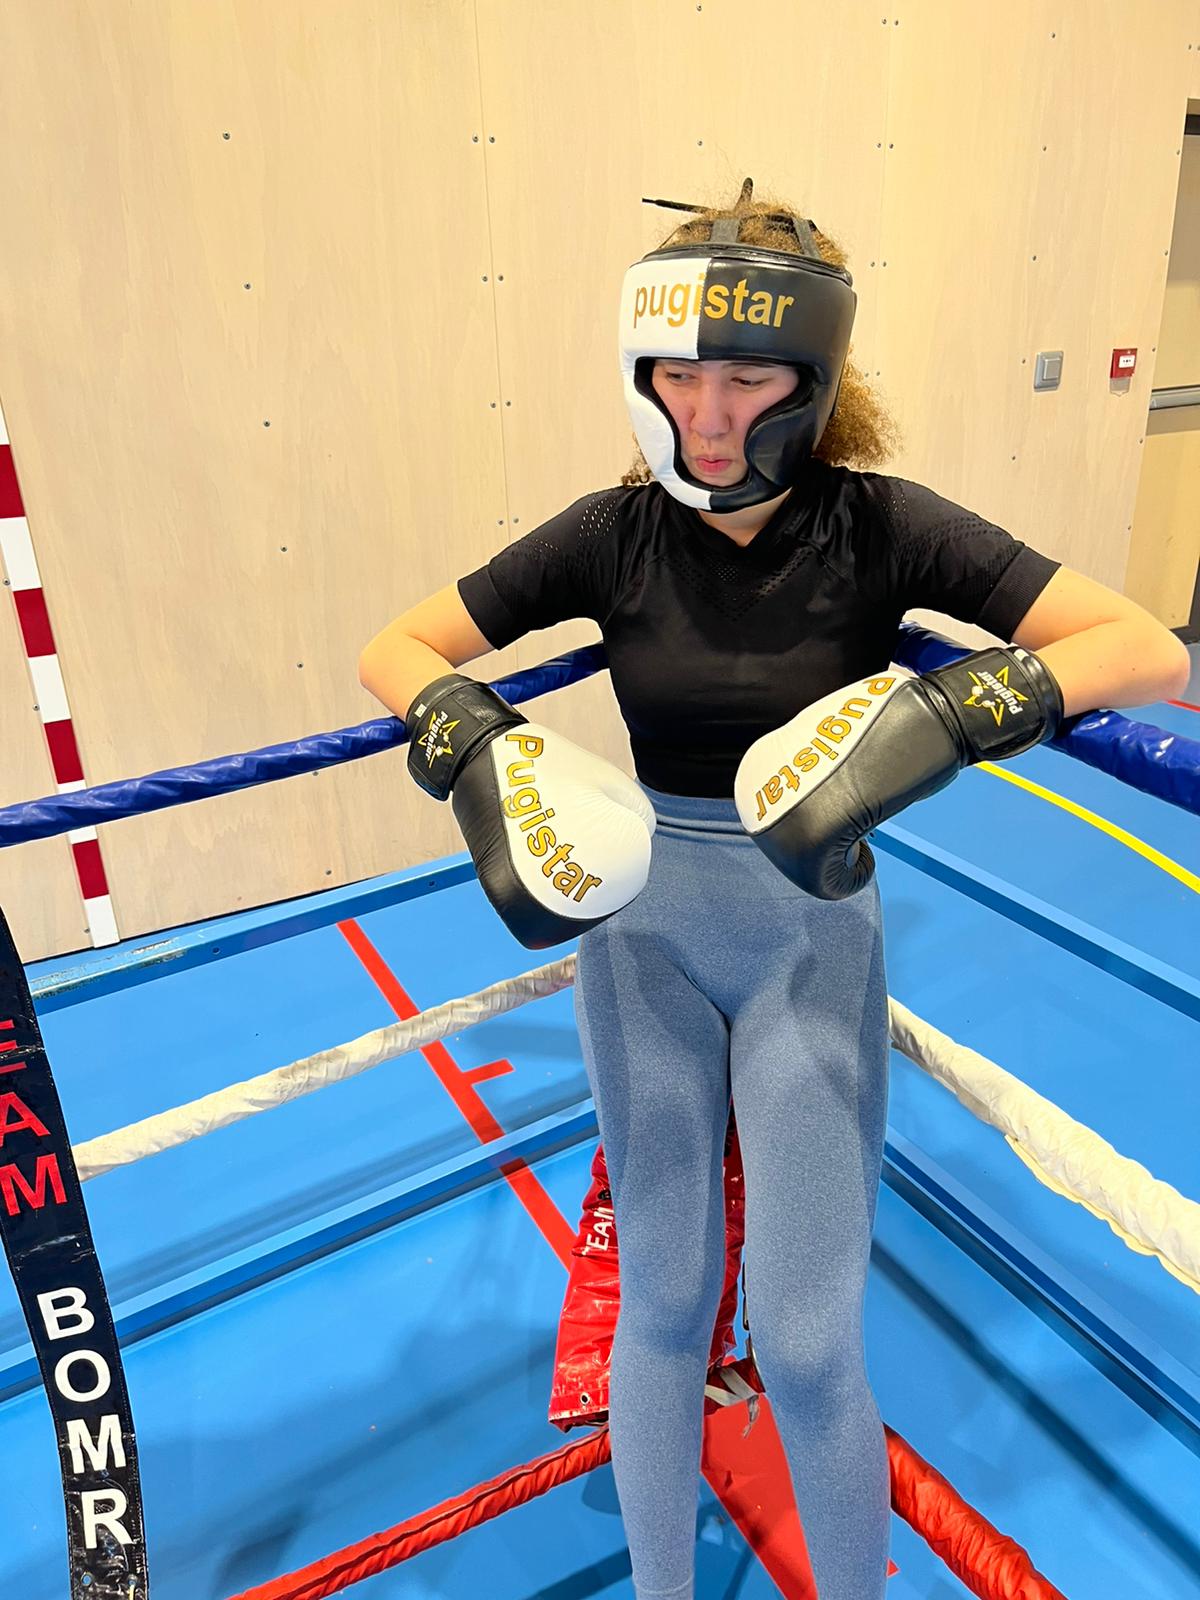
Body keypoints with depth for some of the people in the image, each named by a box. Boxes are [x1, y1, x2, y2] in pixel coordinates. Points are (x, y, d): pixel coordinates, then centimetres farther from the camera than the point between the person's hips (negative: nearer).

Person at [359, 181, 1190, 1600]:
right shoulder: (614, 534, -8)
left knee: (807, 1341, 3)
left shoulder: (877, 526, -12)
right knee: (661, 1304, 13)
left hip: (812, 938, -1)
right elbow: (395, 651, -2)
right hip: (642, 928, 2)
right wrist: (473, 742, -23)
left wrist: (952, 710, -31)